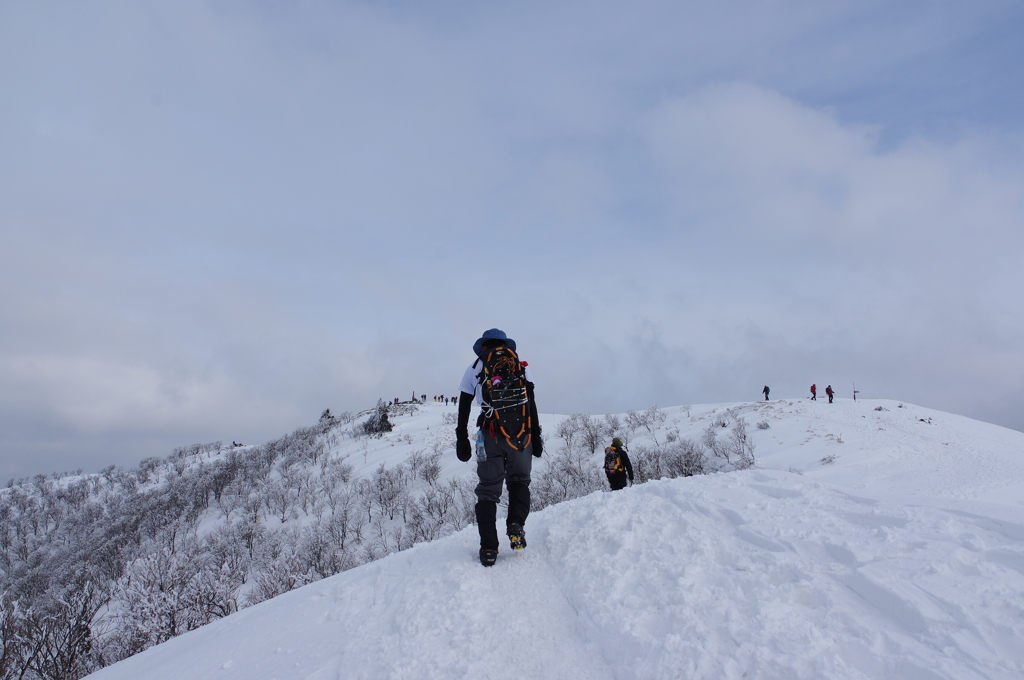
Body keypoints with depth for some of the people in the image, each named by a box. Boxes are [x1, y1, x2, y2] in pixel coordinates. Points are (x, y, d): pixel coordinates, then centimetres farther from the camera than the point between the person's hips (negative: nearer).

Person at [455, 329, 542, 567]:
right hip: (522, 433, 1)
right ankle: (516, 525, -3)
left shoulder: (475, 367, 14)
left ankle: (488, 548, 3)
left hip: (491, 435, 0)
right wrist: (536, 436, 7)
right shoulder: (521, 365, 15)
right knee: (519, 481, 19)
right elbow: (531, 404, 6)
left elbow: (463, 407, 8)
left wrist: (461, 439, 11)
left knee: (488, 489, 7)